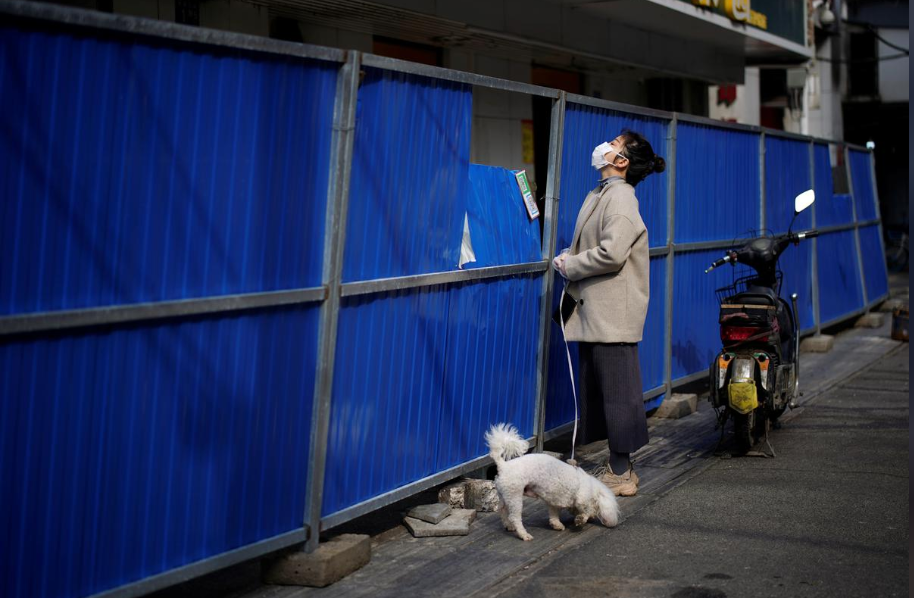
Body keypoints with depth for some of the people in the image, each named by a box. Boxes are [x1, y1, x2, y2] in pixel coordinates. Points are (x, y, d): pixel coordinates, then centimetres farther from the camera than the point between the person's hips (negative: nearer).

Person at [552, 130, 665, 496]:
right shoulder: (599, 195, 16)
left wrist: (569, 266, -11)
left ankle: (621, 474, 2)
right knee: (597, 389, 13)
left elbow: (611, 253, -24)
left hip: (612, 314, -10)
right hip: (594, 312, 10)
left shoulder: (620, 198, -14)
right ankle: (617, 467, 21)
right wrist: (570, 260, 2)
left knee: (616, 390, -4)